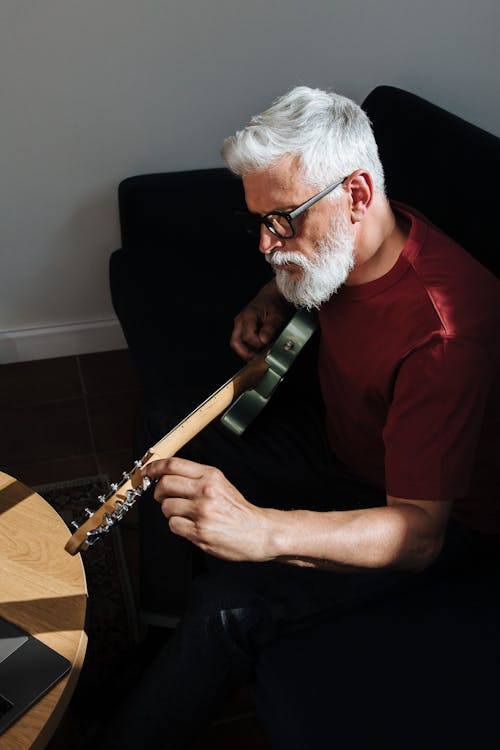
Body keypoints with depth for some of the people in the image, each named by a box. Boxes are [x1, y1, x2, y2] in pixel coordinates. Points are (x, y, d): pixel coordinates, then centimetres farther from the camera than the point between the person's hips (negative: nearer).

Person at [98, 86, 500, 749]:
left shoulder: (444, 330, -36)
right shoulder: (336, 248, -10)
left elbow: (419, 531, -37)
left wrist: (261, 530, -52)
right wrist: (271, 302, -4)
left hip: (436, 510, -8)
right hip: (334, 432, 9)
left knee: (231, 604, -27)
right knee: (172, 433, 12)